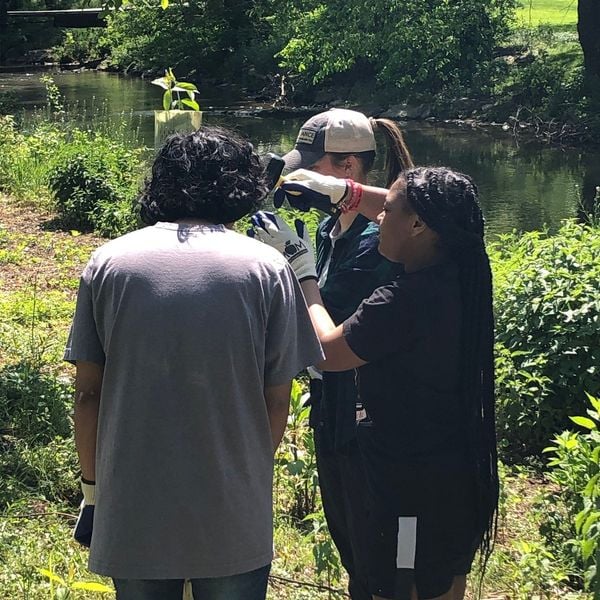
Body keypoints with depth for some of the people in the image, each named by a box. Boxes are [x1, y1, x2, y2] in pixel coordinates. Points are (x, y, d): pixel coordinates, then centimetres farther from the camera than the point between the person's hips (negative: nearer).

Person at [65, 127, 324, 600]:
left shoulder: (108, 262, -2)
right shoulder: (267, 267, -6)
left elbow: (88, 391, -1)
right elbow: (277, 399, -3)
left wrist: (92, 481, 12)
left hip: (133, 511, 1)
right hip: (233, 518, -1)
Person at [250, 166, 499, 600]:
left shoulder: (401, 303, -27)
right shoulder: (462, 275, -3)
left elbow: (327, 351, -13)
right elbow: (415, 212, 17)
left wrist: (299, 267, -4)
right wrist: (342, 191, 12)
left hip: (414, 486, -8)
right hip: (463, 478, 9)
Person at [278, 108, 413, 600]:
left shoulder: (378, 238, -22)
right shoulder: (329, 229, 6)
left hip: (365, 415, -9)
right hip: (331, 410, 10)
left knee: (372, 561, 5)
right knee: (344, 536, 23)